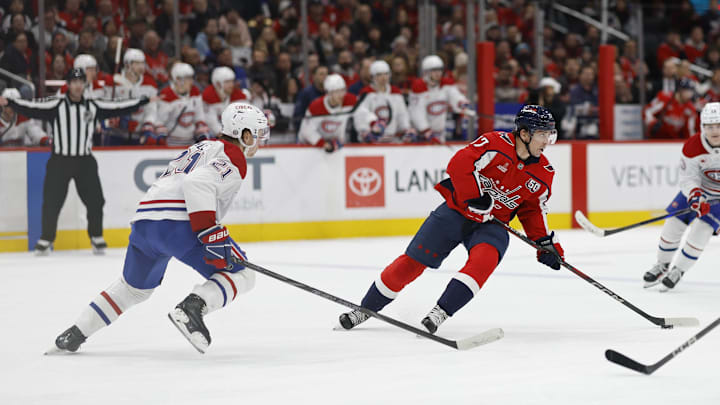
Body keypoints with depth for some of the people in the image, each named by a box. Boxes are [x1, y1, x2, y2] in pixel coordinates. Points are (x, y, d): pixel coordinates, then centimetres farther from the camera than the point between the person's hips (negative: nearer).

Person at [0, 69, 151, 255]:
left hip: (85, 162, 2)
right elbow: (33, 108, -14)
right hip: (59, 161, -2)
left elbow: (118, 108, 8)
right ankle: (46, 240, 10)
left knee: (95, 200, 1)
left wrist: (145, 101, 7)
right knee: (52, 202, -3)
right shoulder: (56, 105, -4)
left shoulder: (93, 106, 6)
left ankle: (97, 239, 17)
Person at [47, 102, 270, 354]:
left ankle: (74, 334, 25)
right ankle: (191, 308, -22)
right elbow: (198, 185, -18)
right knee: (240, 274, 0)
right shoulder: (234, 157, 0)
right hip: (178, 225, -9)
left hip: (143, 220, 9)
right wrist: (212, 235, -22)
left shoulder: (202, 147, 29)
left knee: (134, 287, 28)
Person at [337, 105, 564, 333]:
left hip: (490, 225, 3)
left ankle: (441, 312, -28)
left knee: (485, 258, -30)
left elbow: (532, 210, 10)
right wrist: (475, 198, -27)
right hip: (456, 211, -3)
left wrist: (546, 242, 0)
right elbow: (458, 165, -26)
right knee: (413, 261, -3)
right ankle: (366, 308, 14)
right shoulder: (497, 143, -18)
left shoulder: (543, 173, -2)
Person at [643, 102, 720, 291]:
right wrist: (695, 196, -38)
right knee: (673, 225, -1)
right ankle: (662, 265, 23)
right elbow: (688, 178, -18)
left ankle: (678, 271, 2)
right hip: (698, 188, 2)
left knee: (700, 231, -16)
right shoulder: (692, 147, -22)